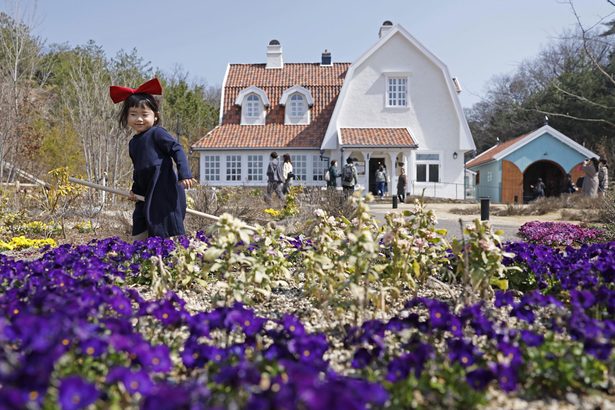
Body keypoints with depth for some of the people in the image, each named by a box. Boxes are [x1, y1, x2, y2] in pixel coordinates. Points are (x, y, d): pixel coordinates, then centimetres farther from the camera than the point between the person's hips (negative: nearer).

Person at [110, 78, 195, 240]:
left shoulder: (157, 133, -6)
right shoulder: (133, 143, 17)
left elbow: (177, 150, -14)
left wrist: (185, 174, -24)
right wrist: (135, 190, 17)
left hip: (166, 192, -9)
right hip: (146, 195, 9)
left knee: (168, 234, -9)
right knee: (139, 235, 11)